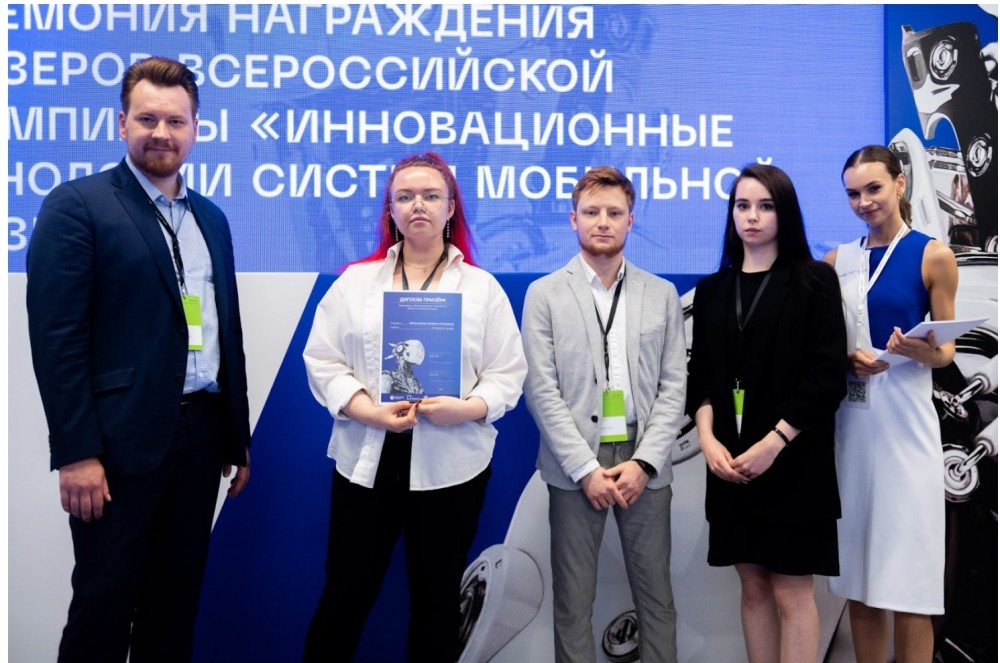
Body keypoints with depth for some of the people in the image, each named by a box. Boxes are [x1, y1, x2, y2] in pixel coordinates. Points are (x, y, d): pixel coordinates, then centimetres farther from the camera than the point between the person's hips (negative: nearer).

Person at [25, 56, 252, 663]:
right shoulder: (77, 206, -6)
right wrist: (76, 454, -16)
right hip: (121, 441, -6)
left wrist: (238, 439, 14)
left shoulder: (211, 219, 14)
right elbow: (56, 337, -12)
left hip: (200, 436, 6)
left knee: (177, 603, 15)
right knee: (105, 605, 6)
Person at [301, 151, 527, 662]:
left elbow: (508, 372, 0)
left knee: (437, 600, 14)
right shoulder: (356, 280, 7)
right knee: (344, 597, 7)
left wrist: (468, 408, -18)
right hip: (367, 459, 0)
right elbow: (322, 359, 2)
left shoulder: (483, 287, 5)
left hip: (451, 464, 0)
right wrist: (365, 409, -14)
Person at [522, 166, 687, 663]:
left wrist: (644, 462, -8)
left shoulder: (662, 294, 9)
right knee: (573, 602, 6)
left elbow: (674, 385, 4)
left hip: (644, 464, 2)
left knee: (656, 597, 9)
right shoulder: (545, 294, 2)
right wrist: (586, 468, -11)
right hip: (576, 466, -1)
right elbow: (541, 390, -5)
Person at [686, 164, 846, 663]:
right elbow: (700, 374, 8)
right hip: (729, 462, 4)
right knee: (752, 587, 10)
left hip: (792, 461, -4)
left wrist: (773, 443, -16)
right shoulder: (712, 290, 11)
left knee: (791, 591, 0)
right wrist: (706, 436, -9)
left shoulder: (814, 281, -1)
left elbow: (828, 374, -9)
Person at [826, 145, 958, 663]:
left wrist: (922, 351, -20)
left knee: (907, 579, 0)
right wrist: (847, 358, -11)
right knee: (858, 573, 10)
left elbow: (946, 351, 1)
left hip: (903, 419, -3)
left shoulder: (933, 256, -1)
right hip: (849, 421, 4)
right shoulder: (837, 261, 8)